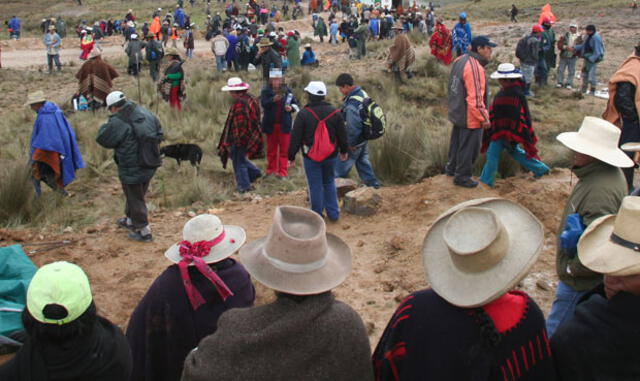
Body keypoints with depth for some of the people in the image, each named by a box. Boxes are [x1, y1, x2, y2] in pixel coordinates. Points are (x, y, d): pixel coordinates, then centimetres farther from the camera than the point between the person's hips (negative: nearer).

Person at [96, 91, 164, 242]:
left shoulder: (117, 123, -23)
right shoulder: (146, 113, -2)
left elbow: (102, 139, -11)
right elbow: (159, 134, 7)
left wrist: (107, 125, 4)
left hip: (132, 170, -7)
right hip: (149, 167, 7)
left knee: (135, 199, 9)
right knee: (136, 196, 26)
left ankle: (144, 231, 19)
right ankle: (130, 220, 47)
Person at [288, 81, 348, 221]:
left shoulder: (303, 114, -12)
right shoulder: (335, 112, -1)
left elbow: (295, 137, -9)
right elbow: (342, 135, 7)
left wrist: (291, 155, 0)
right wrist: (344, 151, 20)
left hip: (311, 157, -3)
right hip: (330, 156, 3)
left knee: (315, 186, 5)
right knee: (329, 183, 18)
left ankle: (317, 215, 12)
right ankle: (333, 213, 19)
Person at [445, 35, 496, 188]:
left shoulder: (460, 60, 4)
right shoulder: (475, 68, -27)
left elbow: (454, 86, 15)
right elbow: (475, 99, -29)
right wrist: (485, 118, -20)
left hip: (457, 113, 9)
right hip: (470, 118, -9)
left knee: (457, 142, 25)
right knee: (468, 147, 6)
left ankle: (452, 168, 42)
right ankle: (462, 177, 19)